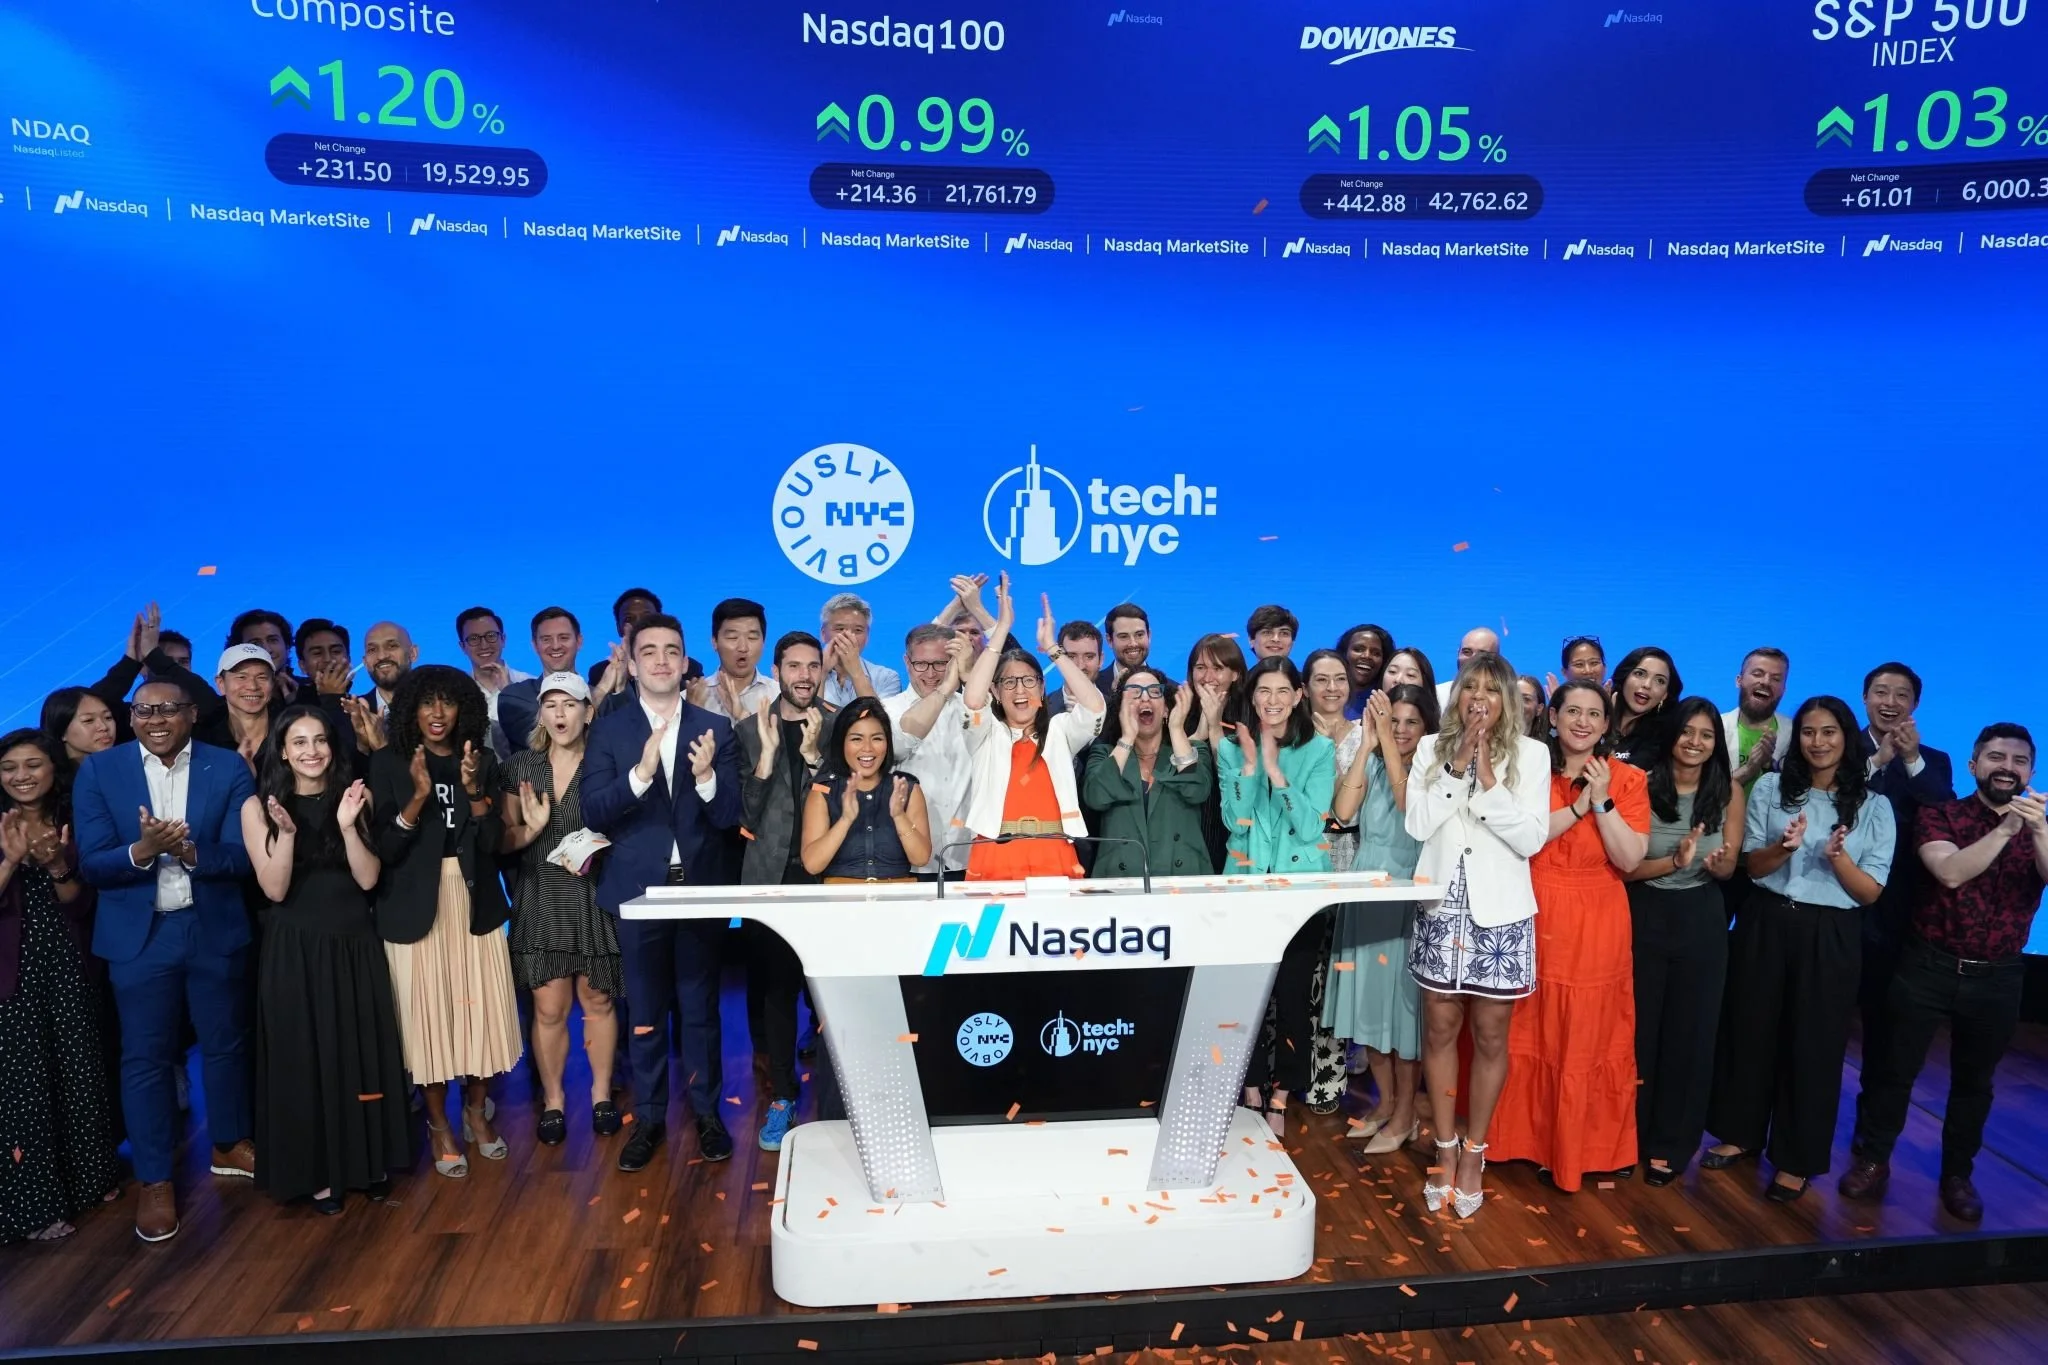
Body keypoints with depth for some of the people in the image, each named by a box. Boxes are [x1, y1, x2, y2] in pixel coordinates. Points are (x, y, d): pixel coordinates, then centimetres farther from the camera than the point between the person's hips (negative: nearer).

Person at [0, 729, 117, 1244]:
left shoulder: (72, 827, 5)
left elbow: (80, 907, -2)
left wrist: (57, 865, -19)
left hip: (69, 969, 3)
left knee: (79, 1074, 10)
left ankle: (86, 1177, 26)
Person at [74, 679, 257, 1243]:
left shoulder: (229, 768, -6)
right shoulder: (99, 770, -5)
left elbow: (242, 856, -10)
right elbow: (92, 864, -8)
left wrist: (189, 851, -29)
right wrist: (142, 850, -27)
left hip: (215, 929, 1)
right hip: (138, 934, 0)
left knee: (226, 1043, 14)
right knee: (145, 1057, 7)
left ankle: (230, 1146, 34)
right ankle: (155, 1180, 20)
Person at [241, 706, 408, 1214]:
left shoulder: (354, 797, 1)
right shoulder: (258, 806, -5)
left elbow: (368, 879, -6)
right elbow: (275, 890, -11)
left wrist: (348, 825, -20)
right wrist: (285, 832, -25)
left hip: (355, 944, 2)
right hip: (295, 951, -2)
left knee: (364, 1051, 9)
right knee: (305, 1057, 6)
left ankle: (370, 1160, 25)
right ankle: (317, 1171, 21)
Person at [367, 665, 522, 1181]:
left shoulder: (482, 761, 3)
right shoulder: (388, 763, -3)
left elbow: (493, 843, -3)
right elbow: (384, 850, -9)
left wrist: (474, 789, -17)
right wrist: (418, 796, -22)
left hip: (475, 903, 2)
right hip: (416, 905, -2)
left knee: (478, 1005, 6)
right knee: (428, 1012, 4)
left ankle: (476, 1108, 27)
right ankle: (439, 1123, 21)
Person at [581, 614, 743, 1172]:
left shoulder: (715, 728, 0)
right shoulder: (608, 730, 0)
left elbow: (729, 817, -4)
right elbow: (593, 813, -10)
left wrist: (706, 776, -24)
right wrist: (641, 772, -26)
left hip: (699, 886, 0)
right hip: (637, 889, 0)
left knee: (700, 1009, 10)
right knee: (645, 1013, 11)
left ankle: (707, 1114, 24)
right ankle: (648, 1119, 25)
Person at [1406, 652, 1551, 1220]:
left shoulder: (1530, 753, 0)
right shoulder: (1432, 747, 4)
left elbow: (1531, 838, -8)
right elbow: (1417, 825, -6)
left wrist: (1488, 781, -15)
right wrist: (1458, 766, -11)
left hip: (1500, 911, -1)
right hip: (1442, 905, 1)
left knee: (1490, 1035, 6)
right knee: (1441, 1028, 7)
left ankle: (1474, 1152, 22)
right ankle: (1446, 1150, 22)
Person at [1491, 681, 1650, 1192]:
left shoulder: (1628, 780, 1)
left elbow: (1630, 859, -8)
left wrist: (1602, 801, -16)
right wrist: (1577, 806, -17)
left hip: (1597, 928, 0)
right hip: (1536, 921, 1)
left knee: (1591, 1037, 6)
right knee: (1531, 1033, 8)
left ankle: (1586, 1145, 21)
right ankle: (1530, 1138, 23)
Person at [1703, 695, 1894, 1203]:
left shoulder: (1874, 806, -2)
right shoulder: (1770, 788, 0)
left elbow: (1869, 892, -3)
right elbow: (1752, 866, 0)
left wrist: (1838, 856, -22)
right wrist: (1784, 846, -20)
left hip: (1830, 936, -1)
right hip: (1766, 925, 1)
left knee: (1813, 1044, 6)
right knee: (1749, 1028, 10)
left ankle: (1797, 1159, 20)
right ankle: (1740, 1133, 28)